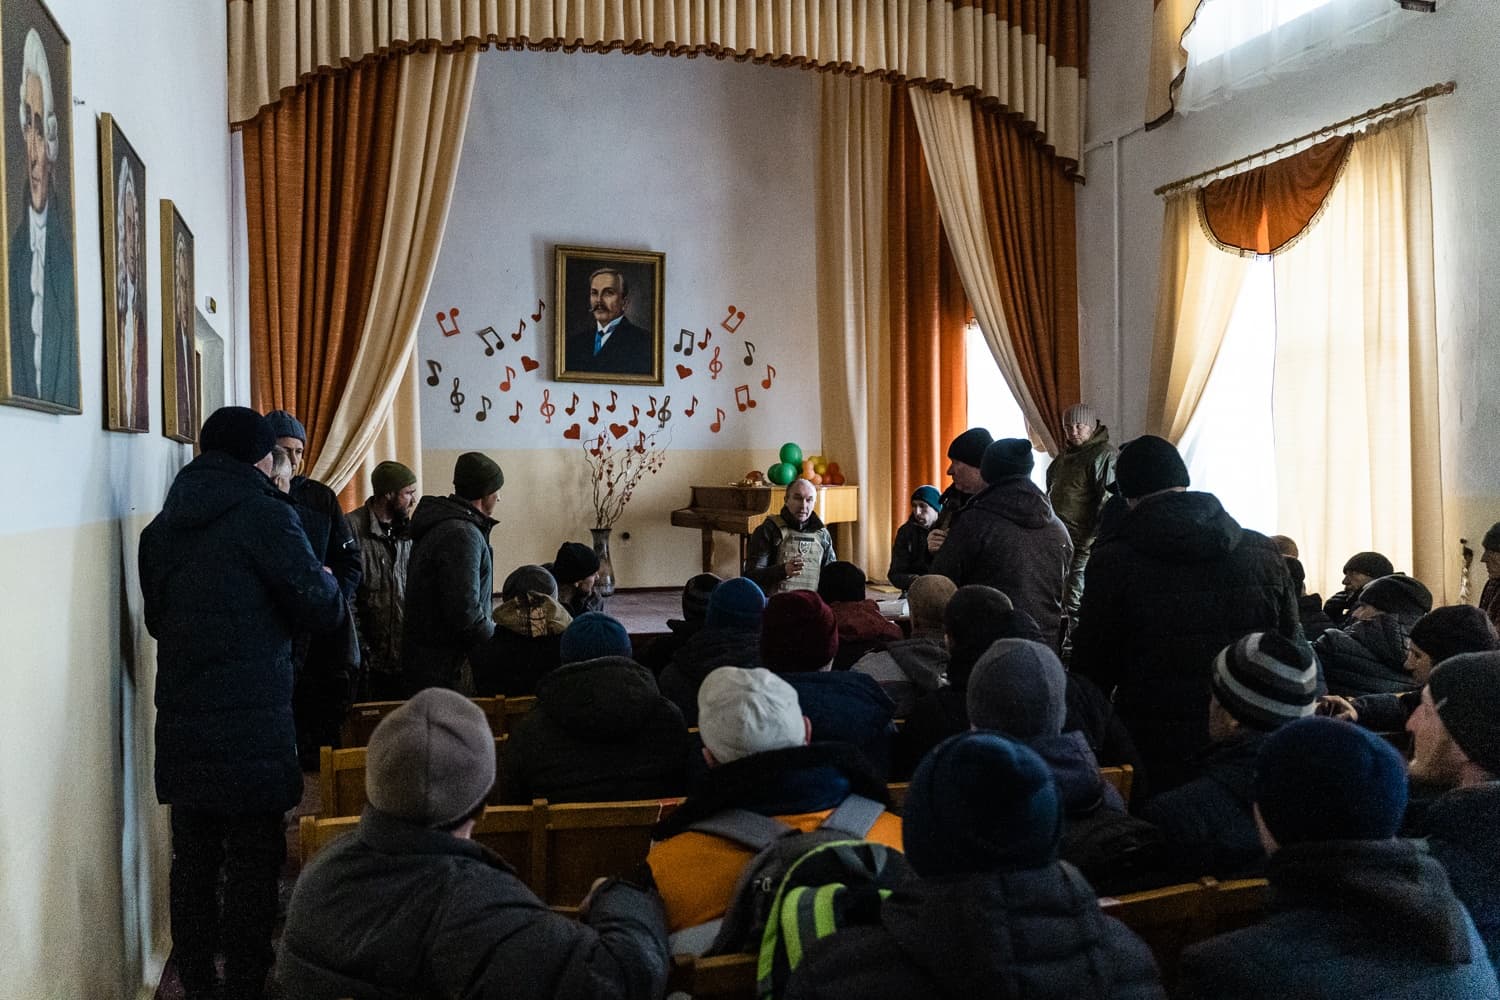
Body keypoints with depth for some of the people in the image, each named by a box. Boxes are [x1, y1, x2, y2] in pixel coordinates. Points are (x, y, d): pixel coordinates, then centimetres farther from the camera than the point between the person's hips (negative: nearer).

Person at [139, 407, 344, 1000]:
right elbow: (321, 606, -12)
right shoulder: (265, 512, -10)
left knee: (192, 859, 14)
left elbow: (155, 618, 19)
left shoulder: (162, 525, 10)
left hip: (180, 722, 6)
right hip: (252, 722, -6)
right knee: (254, 861, 3)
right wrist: (327, 581, 9)